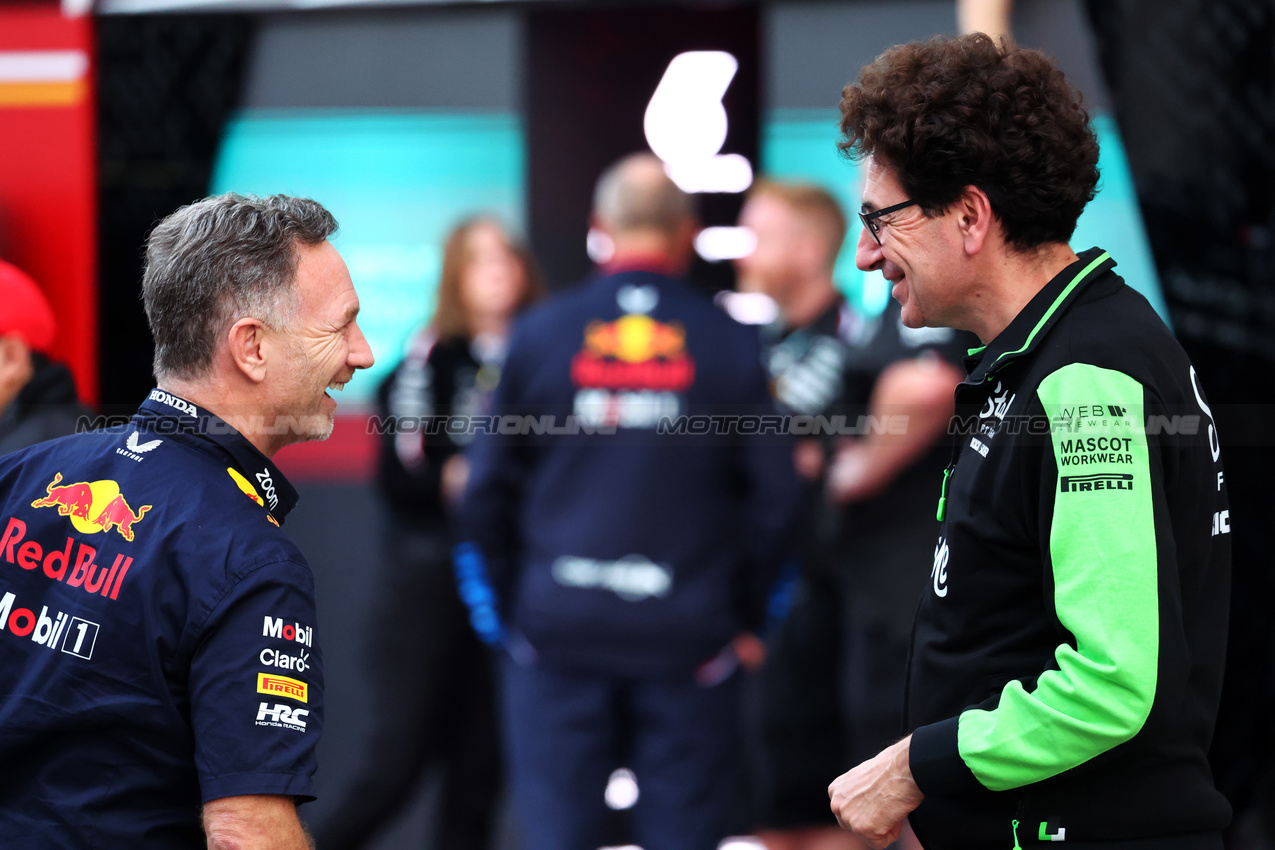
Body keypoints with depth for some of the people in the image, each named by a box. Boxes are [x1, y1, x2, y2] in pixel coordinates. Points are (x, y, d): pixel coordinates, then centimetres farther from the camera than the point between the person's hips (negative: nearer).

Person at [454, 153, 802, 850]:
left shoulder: (540, 335, 1)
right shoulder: (730, 345, 0)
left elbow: (488, 489, 4)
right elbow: (773, 498, 2)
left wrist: (500, 609, 14)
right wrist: (747, 615, 14)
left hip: (558, 631, 1)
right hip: (688, 635, -1)